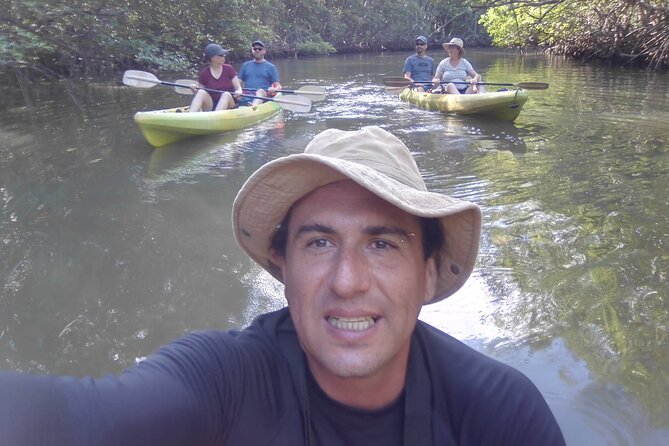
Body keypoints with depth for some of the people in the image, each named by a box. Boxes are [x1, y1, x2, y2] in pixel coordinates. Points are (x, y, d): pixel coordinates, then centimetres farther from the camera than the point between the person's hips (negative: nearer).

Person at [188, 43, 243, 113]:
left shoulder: (229, 69, 2)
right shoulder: (204, 73, 2)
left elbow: (238, 88, 1)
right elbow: (199, 90, 8)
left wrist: (238, 92, -23)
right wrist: (195, 91, -17)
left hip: (228, 105, 0)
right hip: (210, 106, 1)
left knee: (226, 94, -31)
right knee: (201, 92, -25)